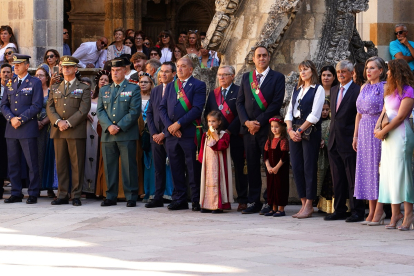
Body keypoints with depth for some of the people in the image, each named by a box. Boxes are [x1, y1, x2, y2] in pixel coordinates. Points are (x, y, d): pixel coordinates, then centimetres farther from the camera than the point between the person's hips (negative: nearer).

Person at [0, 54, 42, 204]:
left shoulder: (35, 83, 1)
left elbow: (36, 106, -7)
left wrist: (21, 119, -13)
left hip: (28, 128, -5)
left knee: (32, 163, -4)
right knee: (13, 163, 6)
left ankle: (33, 194, 1)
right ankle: (16, 194, 12)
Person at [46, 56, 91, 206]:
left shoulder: (84, 88, 6)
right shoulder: (55, 88, 18)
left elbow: (83, 110, -4)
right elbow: (50, 108, 10)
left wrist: (68, 123, -14)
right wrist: (58, 122, -8)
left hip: (76, 131, -4)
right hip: (58, 131, 4)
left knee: (77, 165, -3)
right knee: (61, 164, 4)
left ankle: (76, 195, 0)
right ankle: (62, 195, 8)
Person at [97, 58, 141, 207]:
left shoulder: (133, 89, 5)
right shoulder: (104, 90, 18)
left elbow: (135, 111, -4)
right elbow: (100, 111, 10)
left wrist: (120, 127, -12)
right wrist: (108, 126, -8)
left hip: (127, 134, -4)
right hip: (108, 135, 4)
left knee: (129, 166, -4)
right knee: (109, 167, 4)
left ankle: (131, 197, 0)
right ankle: (110, 196, 10)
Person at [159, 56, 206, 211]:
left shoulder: (198, 86, 1)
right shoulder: (170, 86, 19)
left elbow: (197, 109, -10)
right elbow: (162, 108, 13)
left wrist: (179, 124, -13)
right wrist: (169, 126, -4)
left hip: (189, 133, -5)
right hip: (171, 133, 5)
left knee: (193, 169, -4)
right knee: (176, 169, 7)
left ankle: (196, 201, 1)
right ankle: (179, 200, 12)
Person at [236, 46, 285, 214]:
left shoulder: (277, 77, 2)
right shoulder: (246, 77, 16)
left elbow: (276, 104, -7)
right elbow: (240, 102, 11)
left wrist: (259, 122, -11)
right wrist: (247, 122, -5)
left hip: (268, 129, -4)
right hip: (249, 129, 4)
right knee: (252, 166, 5)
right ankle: (253, 202, 10)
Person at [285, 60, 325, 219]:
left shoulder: (318, 89, -2)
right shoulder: (296, 90, 17)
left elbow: (315, 115, -10)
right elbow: (289, 111, 13)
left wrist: (300, 130, -12)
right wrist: (290, 130, -3)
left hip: (310, 132, -6)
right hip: (294, 131, 6)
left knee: (309, 168, -5)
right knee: (296, 167, 3)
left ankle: (309, 205, -2)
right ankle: (304, 203, 8)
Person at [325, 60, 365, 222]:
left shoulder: (357, 91, -9)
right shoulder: (334, 90, 15)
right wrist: (331, 135, 16)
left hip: (349, 141, -8)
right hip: (334, 142, 8)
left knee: (353, 178, -3)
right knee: (337, 178, 11)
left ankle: (357, 212, 3)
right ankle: (339, 210, 18)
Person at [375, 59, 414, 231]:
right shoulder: (390, 90, 18)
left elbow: (400, 117, -14)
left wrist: (383, 132, -12)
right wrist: (377, 127, -1)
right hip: (388, 135, 9)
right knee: (388, 171, 5)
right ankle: (395, 213, 8)